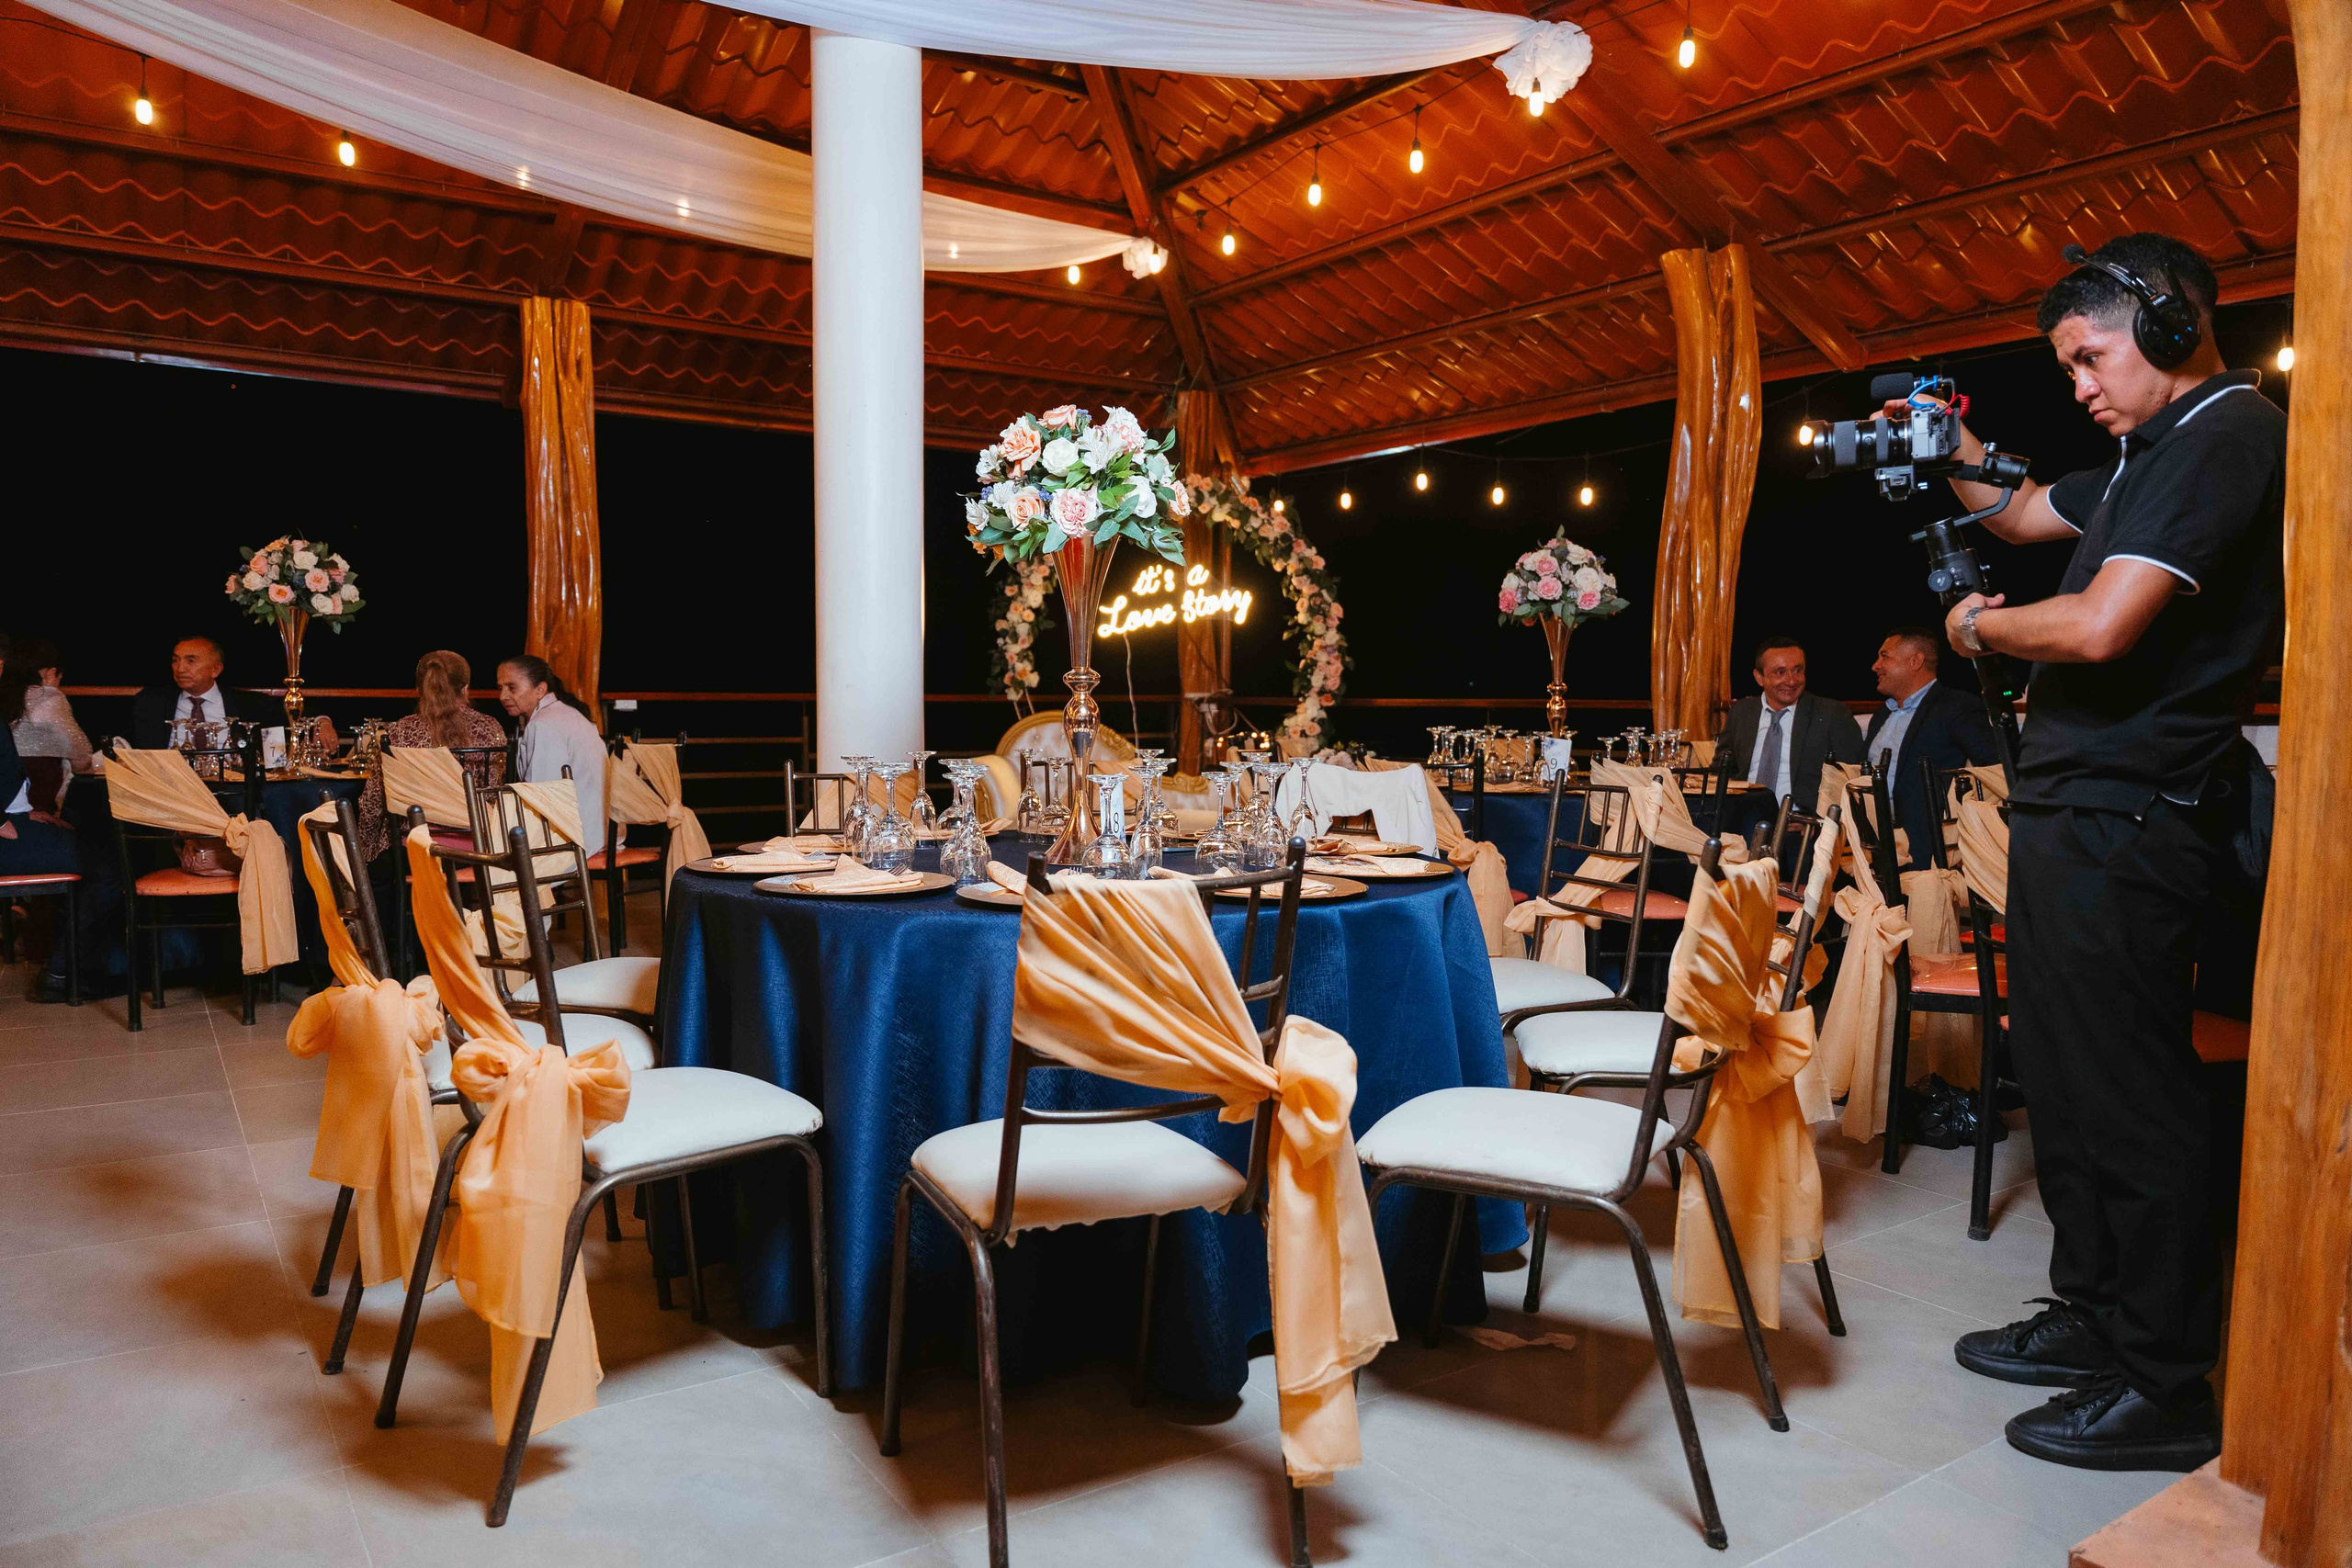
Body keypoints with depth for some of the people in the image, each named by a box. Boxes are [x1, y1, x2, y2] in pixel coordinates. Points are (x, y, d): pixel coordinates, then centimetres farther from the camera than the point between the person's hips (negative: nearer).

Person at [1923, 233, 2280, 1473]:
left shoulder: (2229, 433, -12)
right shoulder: (2150, 452, 19)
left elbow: (2100, 628, -23)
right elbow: (2025, 514, 35)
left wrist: (1976, 627, -4)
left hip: (2124, 824, -10)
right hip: (2068, 814, 10)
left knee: (2131, 1101, -3)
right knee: (2066, 1081, 16)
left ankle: (2165, 1387, 8)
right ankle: (2092, 1315, 29)